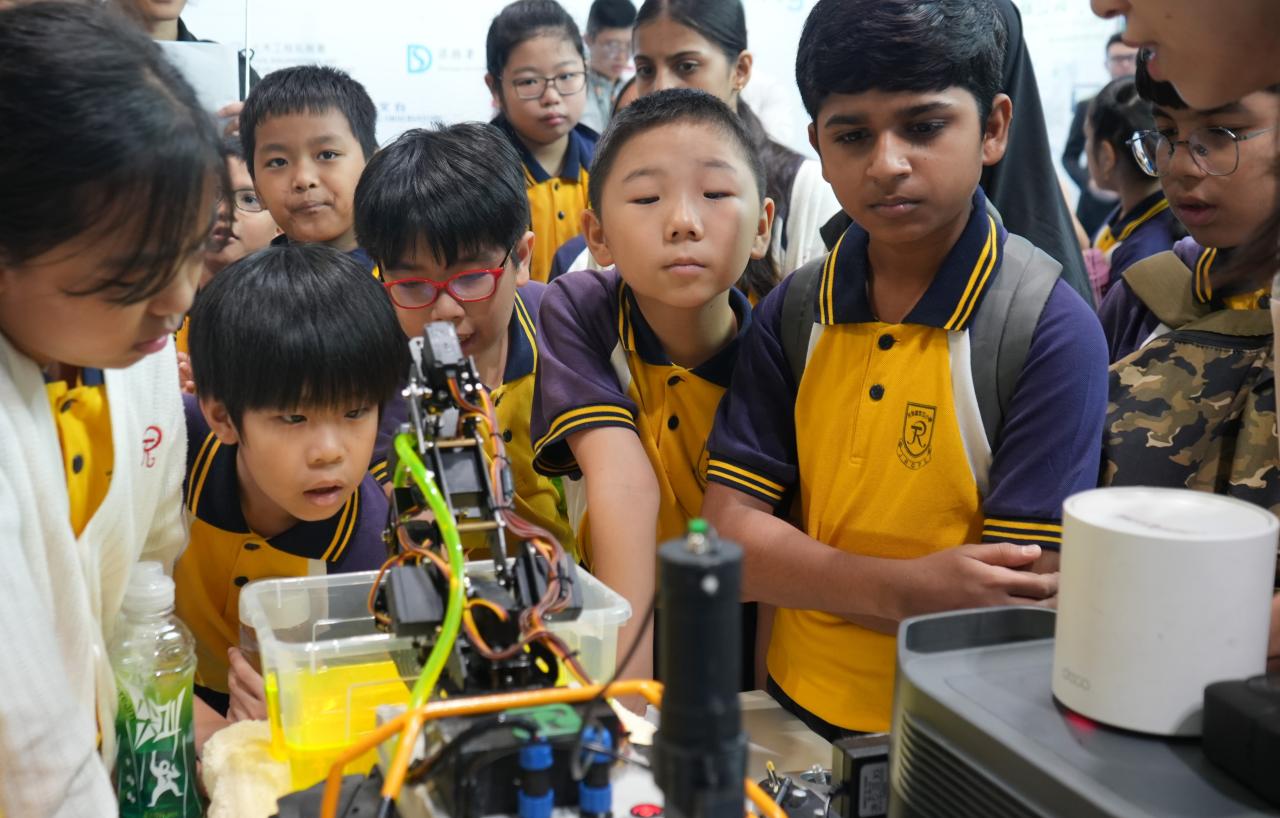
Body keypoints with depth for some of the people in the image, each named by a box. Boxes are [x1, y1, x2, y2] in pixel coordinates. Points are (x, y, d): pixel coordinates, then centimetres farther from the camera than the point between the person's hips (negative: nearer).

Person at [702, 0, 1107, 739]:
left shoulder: (1053, 330, -8)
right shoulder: (793, 314, 4)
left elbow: (1022, 609, -10)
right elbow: (728, 539, -2)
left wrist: (814, 579, -11)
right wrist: (902, 590, -16)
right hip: (794, 710, 4)